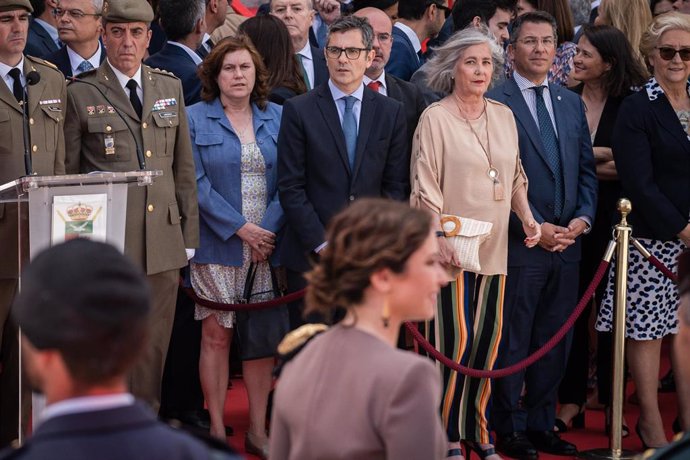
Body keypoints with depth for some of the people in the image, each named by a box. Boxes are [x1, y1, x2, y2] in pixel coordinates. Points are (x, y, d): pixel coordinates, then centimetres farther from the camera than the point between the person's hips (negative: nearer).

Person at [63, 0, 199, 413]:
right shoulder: (81, 94, 1)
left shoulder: (171, 88, 13)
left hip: (163, 241, 4)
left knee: (154, 348, 7)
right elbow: (67, 174, 3)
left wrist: (190, 234, 12)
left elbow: (184, 167, 16)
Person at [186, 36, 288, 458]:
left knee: (264, 337, 3)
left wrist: (269, 230, -9)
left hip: (267, 244, 3)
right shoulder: (196, 119, 1)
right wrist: (241, 228, -12)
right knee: (216, 336, 0)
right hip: (217, 246, -2)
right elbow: (198, 183, -6)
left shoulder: (277, 118, 9)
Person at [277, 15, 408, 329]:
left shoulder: (391, 112, 8)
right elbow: (291, 188, -3)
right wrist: (322, 244, -10)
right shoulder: (298, 110, 0)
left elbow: (395, 186, 8)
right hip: (309, 254, -1)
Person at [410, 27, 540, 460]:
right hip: (453, 250, -5)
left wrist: (527, 217, 2)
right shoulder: (435, 118, -6)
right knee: (457, 340, -8)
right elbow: (425, 189, -8)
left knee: (487, 341, 7)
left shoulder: (504, 116, 9)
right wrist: (440, 239, -18)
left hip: (494, 249, 5)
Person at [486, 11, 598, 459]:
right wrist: (534, 227, -15)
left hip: (567, 242, 6)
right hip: (520, 245, -6)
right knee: (512, 343, 3)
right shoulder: (494, 103, -8)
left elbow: (587, 169, 14)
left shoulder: (572, 102, 13)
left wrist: (583, 217, -2)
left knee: (555, 342, 11)